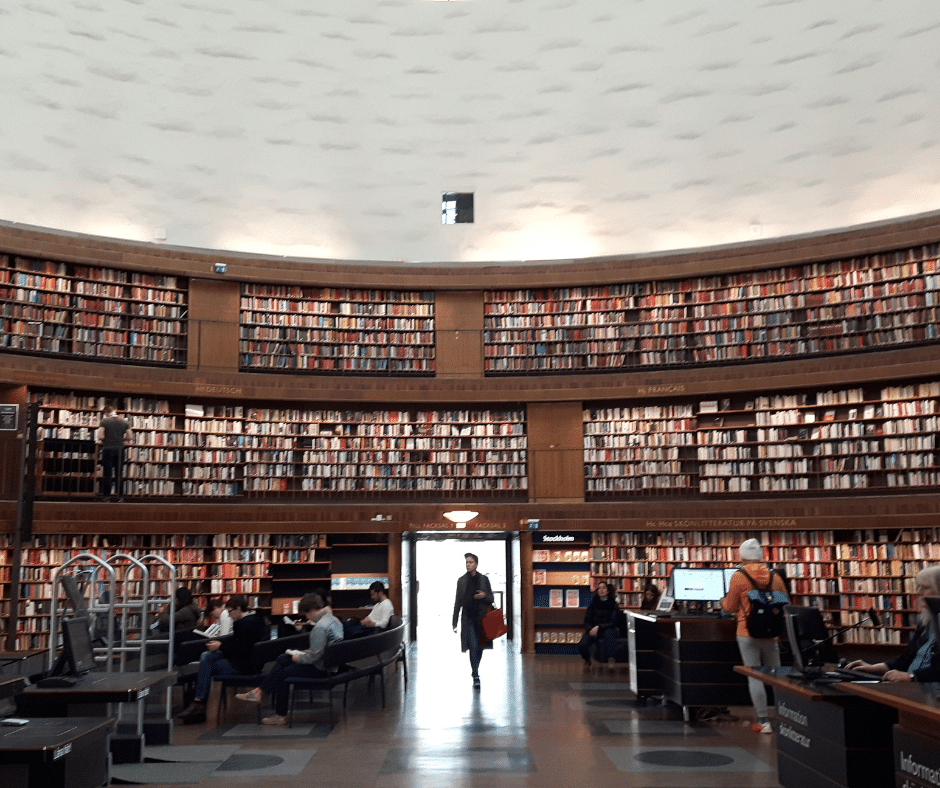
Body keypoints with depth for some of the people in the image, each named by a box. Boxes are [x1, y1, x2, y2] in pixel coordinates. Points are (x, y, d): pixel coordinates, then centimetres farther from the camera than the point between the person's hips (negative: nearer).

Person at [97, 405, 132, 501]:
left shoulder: (104, 421, -7)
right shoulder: (124, 422, 3)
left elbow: (100, 436, -14)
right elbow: (130, 436, 2)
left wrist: (104, 440, 7)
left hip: (108, 449, -3)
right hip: (120, 449, 3)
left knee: (107, 474, 4)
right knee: (119, 474, 10)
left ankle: (106, 495, 6)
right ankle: (120, 495, 12)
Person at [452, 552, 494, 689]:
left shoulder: (484, 579, 5)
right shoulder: (462, 580, 5)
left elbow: (491, 599, 8)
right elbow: (458, 601, 6)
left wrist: (485, 595, -15)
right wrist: (454, 621, 4)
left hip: (481, 617, 1)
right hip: (468, 617, -1)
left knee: (479, 646, 9)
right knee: (473, 646, -12)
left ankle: (475, 671, 31)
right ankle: (476, 677, -10)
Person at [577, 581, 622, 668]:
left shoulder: (613, 604, -2)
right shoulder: (593, 603, 4)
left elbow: (613, 622, -10)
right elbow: (587, 620, 4)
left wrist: (599, 627, -22)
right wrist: (591, 629, -17)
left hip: (609, 629, -2)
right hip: (593, 629, 2)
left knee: (609, 632, -40)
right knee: (582, 645, -26)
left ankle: (610, 659, -25)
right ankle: (587, 660, 9)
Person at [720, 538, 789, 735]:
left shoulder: (738, 576, -8)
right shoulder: (775, 576, 3)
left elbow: (730, 607, -1)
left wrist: (723, 602, 21)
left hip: (748, 634, -4)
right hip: (771, 634, 4)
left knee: (754, 677, 0)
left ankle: (763, 721, -1)